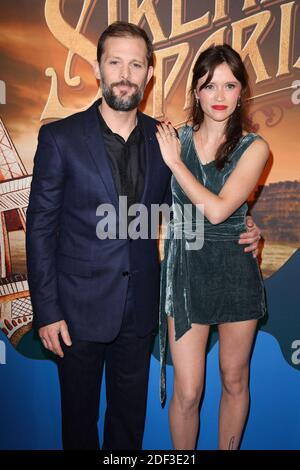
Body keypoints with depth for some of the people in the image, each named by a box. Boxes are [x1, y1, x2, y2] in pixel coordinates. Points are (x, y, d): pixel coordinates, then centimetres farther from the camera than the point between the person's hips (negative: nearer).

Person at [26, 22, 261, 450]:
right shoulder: (60, 137, -9)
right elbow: (41, 226, -8)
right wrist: (46, 311, -9)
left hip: (140, 306, 3)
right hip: (80, 307, -2)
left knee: (130, 413, 21)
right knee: (80, 414, 19)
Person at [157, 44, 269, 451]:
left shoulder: (253, 148, -5)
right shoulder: (174, 139, 0)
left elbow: (217, 209, -19)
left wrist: (175, 161, -13)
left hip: (235, 270, 0)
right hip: (185, 269, 0)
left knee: (234, 380, 18)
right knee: (187, 392, 4)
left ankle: (228, 448, 43)